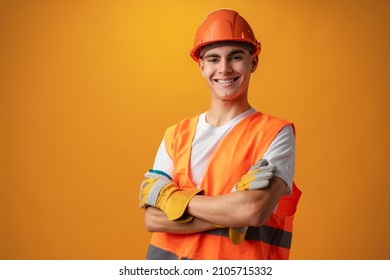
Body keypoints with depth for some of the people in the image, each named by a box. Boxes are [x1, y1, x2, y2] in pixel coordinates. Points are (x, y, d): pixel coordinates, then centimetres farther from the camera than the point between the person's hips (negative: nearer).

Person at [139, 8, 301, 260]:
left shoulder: (275, 133, -8)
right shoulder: (176, 135, 3)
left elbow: (254, 211, -22)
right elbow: (152, 219, -6)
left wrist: (173, 198, -12)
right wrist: (230, 211, -17)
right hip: (170, 254, 3)